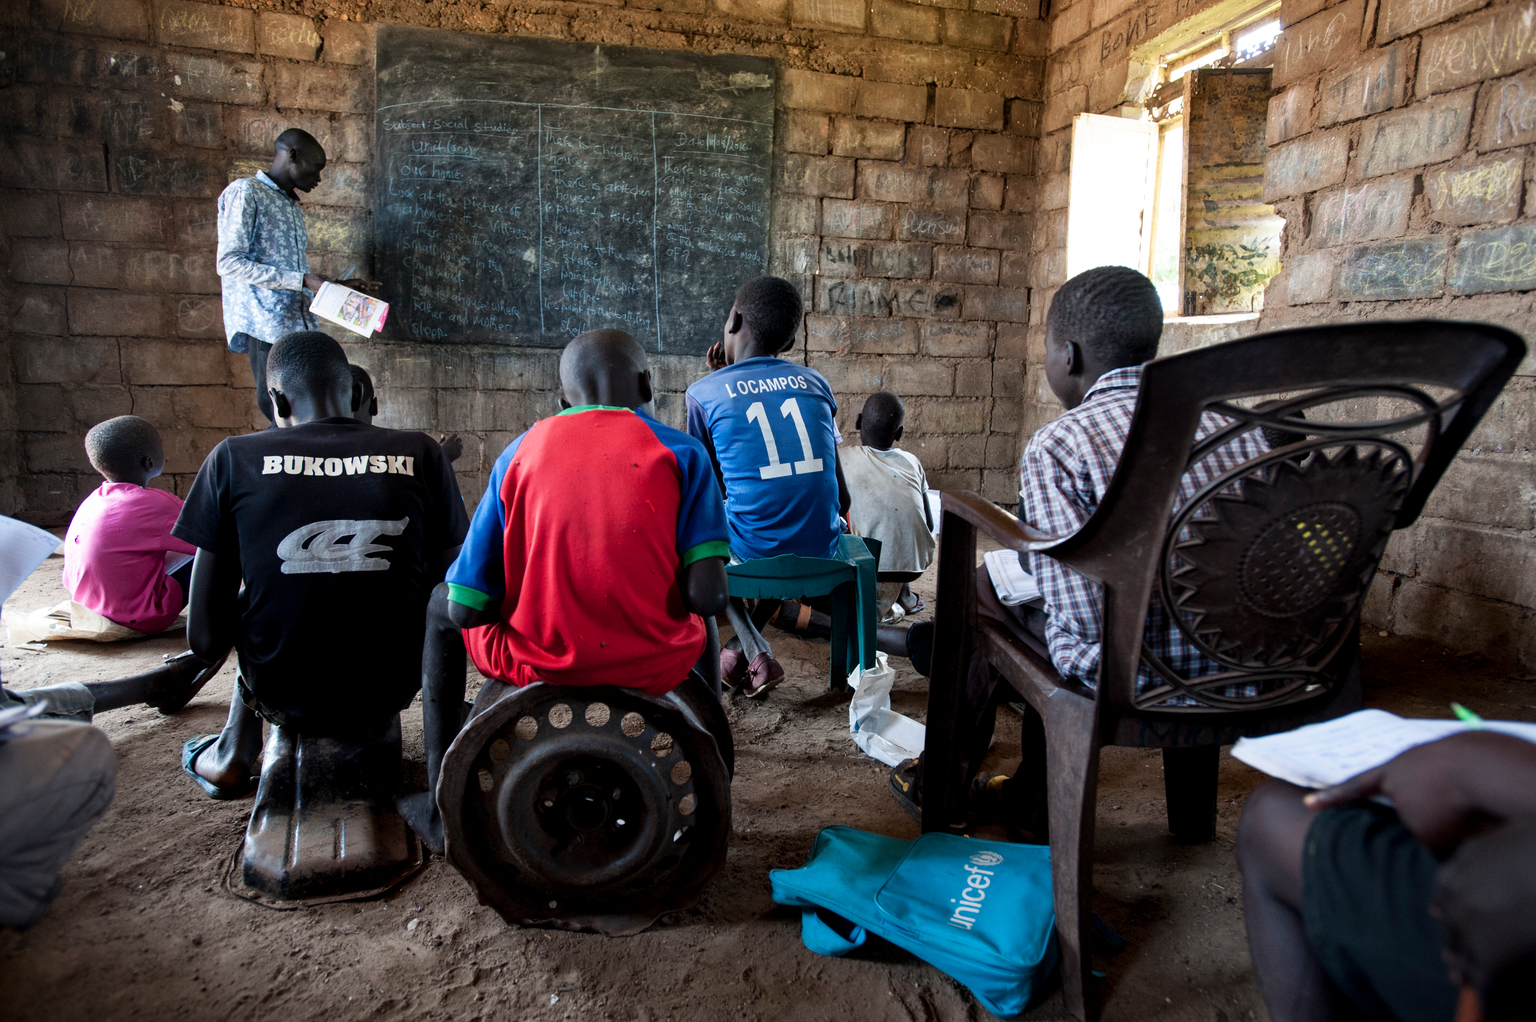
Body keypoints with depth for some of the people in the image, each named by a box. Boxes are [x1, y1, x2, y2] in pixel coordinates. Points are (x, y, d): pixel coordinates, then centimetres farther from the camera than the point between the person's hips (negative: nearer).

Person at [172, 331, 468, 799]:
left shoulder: (234, 458, -8)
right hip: (388, 694, 0)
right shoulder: (421, 454, -7)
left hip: (283, 699, 1)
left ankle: (235, 756, 40)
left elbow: (205, 637, -6)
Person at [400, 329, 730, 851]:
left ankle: (442, 804, 34)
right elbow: (708, 597, -13)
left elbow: (467, 608, -2)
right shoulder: (682, 452, -2)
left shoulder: (520, 452, 1)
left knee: (439, 607, 32)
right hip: (654, 668, 0)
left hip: (538, 661, 0)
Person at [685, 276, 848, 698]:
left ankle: (755, 651, 15)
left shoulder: (705, 394, -4)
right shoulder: (814, 381, 6)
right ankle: (742, 647, 35)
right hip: (821, 552, 3)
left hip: (753, 555, -3)